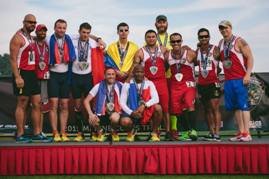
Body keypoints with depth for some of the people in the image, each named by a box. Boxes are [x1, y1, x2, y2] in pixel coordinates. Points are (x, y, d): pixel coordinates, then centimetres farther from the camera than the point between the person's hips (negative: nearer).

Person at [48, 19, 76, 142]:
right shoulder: (49, 40, -1)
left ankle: (63, 133, 8)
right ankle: (55, 133, -1)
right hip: (53, 74, -2)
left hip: (65, 74, 3)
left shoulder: (69, 40, 6)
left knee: (64, 105, 3)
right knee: (53, 104, -5)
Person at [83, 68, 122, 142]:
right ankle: (100, 132, 10)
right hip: (101, 114, 1)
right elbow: (86, 101, -3)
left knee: (114, 118, -36)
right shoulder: (99, 86, -3)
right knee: (92, 121, -30)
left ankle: (114, 133, 2)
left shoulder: (120, 86, -2)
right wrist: (91, 114, -14)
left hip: (115, 113, -1)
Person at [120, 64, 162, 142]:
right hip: (132, 112, -1)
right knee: (125, 121, -33)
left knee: (158, 107, -28)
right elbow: (122, 102, -5)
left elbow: (156, 99, -11)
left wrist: (144, 105, -26)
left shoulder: (149, 83, 1)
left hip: (147, 112, 1)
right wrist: (131, 112, -20)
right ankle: (131, 132, 7)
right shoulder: (127, 85, -2)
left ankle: (155, 133, -7)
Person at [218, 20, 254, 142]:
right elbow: (218, 58, 25)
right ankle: (241, 132, 11)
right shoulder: (221, 43, 15)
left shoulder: (239, 41, -4)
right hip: (228, 80, 7)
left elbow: (250, 57, -8)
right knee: (235, 107, 6)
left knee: (243, 105, -8)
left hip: (240, 79, -6)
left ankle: (247, 133, -6)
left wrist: (248, 74, -17)